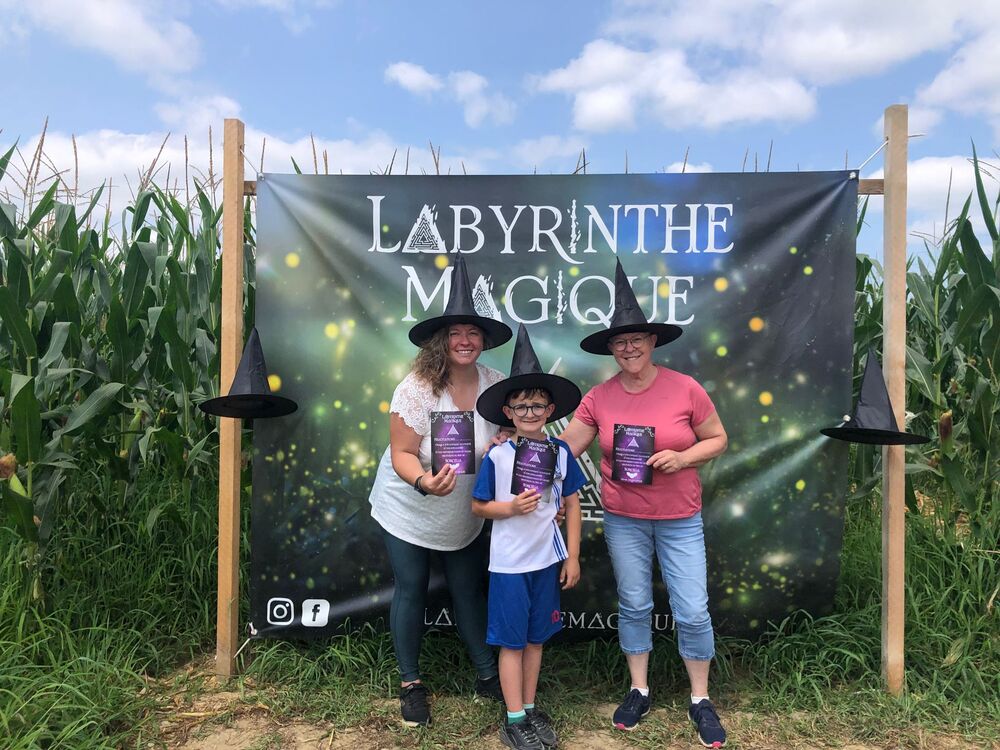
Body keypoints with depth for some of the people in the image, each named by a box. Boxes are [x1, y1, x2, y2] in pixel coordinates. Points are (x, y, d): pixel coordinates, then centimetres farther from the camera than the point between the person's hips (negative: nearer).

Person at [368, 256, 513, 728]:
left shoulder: (494, 384, -12)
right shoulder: (416, 388, -23)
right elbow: (402, 454, -21)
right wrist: (424, 483, -40)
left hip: (465, 517, 3)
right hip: (408, 512, -3)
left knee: (469, 591, 15)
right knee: (411, 592, 9)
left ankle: (488, 676, 33)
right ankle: (410, 683, 29)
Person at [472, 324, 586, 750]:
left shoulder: (560, 452, -3)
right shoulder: (497, 456, -11)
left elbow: (572, 505, 4)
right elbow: (478, 506, -3)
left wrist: (573, 556, 4)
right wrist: (511, 507, -21)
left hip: (548, 559, 3)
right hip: (509, 563, -3)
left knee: (536, 638, 16)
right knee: (512, 641, 8)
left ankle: (530, 709, 33)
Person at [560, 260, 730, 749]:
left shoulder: (685, 389, -11)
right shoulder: (599, 397, -6)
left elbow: (717, 440, -1)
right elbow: (564, 449, -2)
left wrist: (681, 457, -18)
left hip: (680, 519, -1)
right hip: (623, 519, 1)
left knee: (692, 612, 4)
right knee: (633, 606, 13)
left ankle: (701, 700, 27)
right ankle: (638, 691, 34)